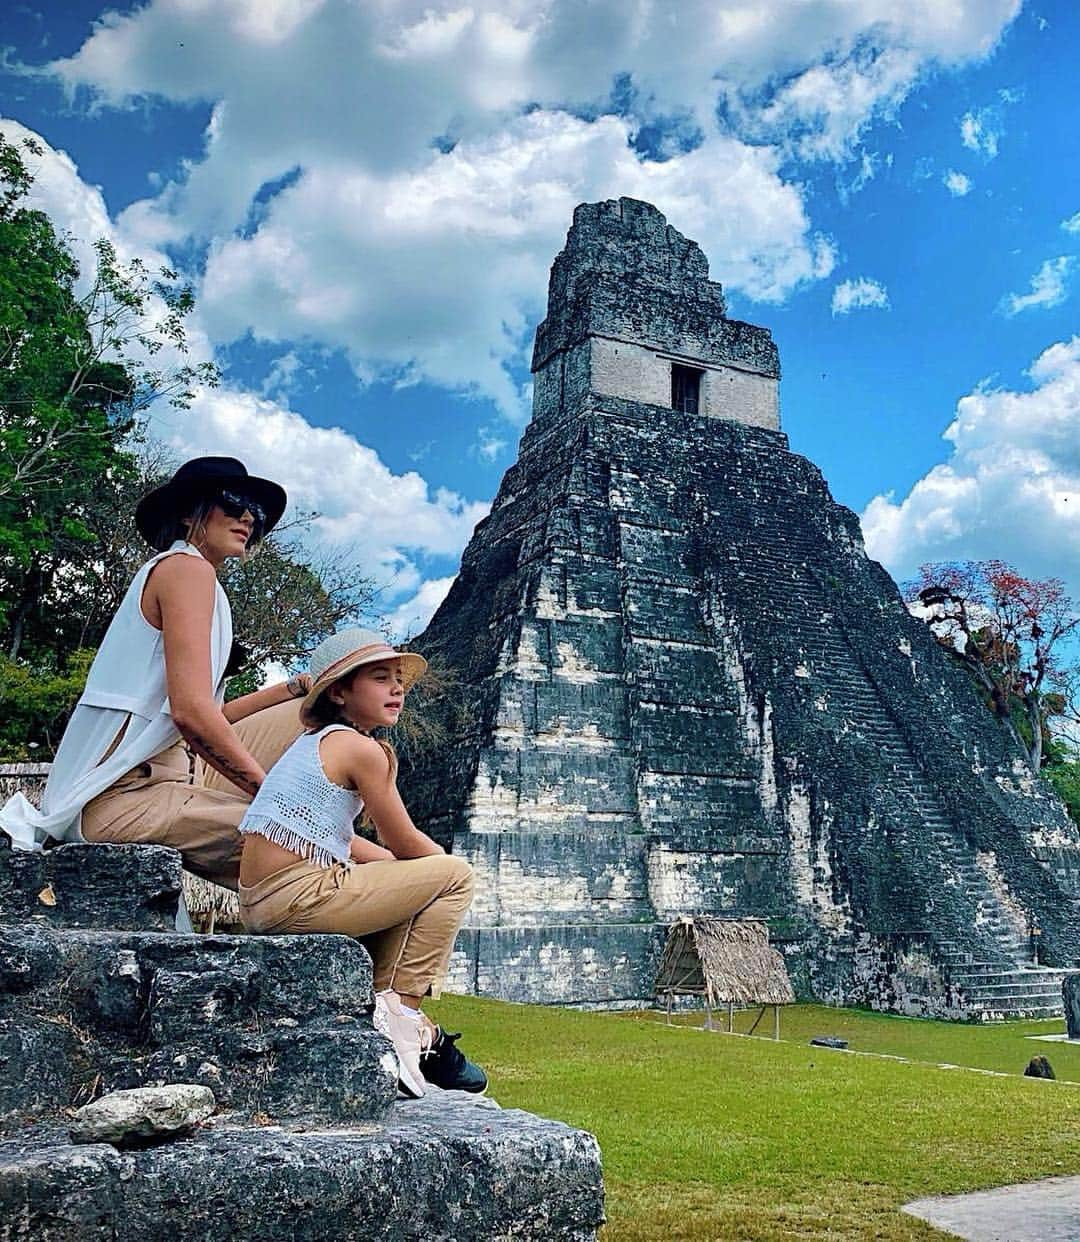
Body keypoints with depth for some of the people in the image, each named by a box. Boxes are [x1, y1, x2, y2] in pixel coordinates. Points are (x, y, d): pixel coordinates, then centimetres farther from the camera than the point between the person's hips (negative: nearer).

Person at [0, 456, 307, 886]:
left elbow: (209, 715, 18)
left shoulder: (174, 573, 24)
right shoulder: (187, 568, -6)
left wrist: (298, 687, 17)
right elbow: (191, 711, -19)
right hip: (128, 794, -10)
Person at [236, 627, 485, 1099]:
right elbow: (403, 842, -3)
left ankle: (383, 1005, 19)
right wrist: (448, 863, 18)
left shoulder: (313, 742, 19)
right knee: (455, 876, -3)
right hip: (298, 898, -10)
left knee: (406, 885, 27)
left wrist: (422, 865, 21)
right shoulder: (362, 749, -9)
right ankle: (401, 1011, -1)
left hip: (261, 903, 10)